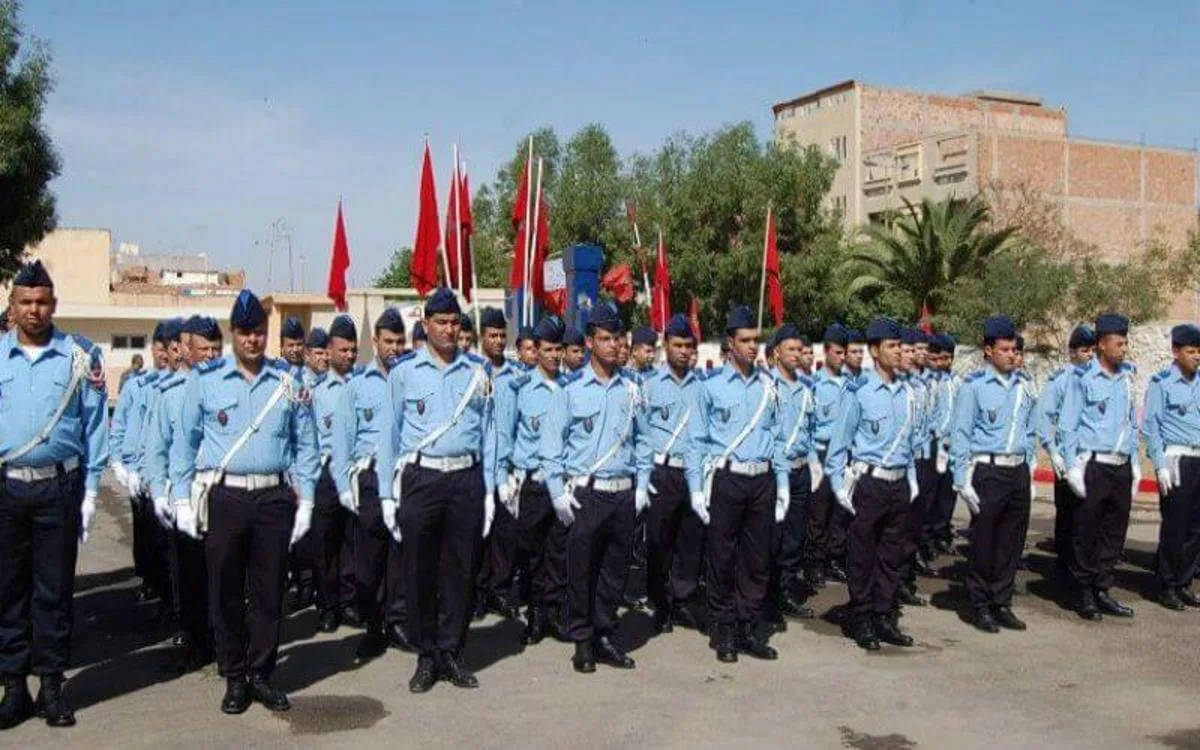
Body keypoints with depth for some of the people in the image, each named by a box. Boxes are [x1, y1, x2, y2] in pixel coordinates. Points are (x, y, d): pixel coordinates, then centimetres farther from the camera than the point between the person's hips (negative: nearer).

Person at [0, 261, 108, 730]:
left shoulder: (80, 357, 0)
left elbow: (94, 426, 2)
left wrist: (90, 491, -1)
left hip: (59, 486, -1)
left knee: (54, 588, 5)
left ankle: (52, 685, 14)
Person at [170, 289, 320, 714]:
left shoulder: (289, 382, 6)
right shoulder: (205, 380, 3)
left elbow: (306, 445, 8)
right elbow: (185, 441, 5)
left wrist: (305, 502, 3)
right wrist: (182, 499, -1)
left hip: (274, 498, 1)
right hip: (223, 498, -1)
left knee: (269, 590, 6)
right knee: (226, 592, 6)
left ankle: (261, 675, 20)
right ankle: (235, 679, 19)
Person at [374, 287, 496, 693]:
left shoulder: (477, 370, 9)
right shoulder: (405, 371, 3)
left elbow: (487, 431, 10)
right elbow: (390, 433, 4)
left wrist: (489, 490, 6)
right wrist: (387, 493, 0)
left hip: (466, 479, 2)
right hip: (421, 478, -1)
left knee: (461, 569, 6)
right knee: (419, 571, 4)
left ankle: (451, 653, 19)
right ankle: (426, 657, 16)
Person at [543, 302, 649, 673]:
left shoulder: (630, 389, 9)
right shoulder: (571, 389, -2)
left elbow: (642, 441, 15)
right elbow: (552, 445, -3)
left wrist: (642, 485, 7)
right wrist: (559, 492, -8)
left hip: (623, 494, 4)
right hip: (584, 494, -4)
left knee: (616, 569, 9)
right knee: (581, 570, 2)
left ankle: (604, 636, 21)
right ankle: (582, 642, 14)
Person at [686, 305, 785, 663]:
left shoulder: (767, 385, 9)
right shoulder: (711, 385, -2)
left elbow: (776, 436, 14)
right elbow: (697, 440, 0)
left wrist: (783, 483, 11)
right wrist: (696, 489, -5)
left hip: (762, 479, 4)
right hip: (726, 479, -4)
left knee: (758, 557, 8)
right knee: (722, 557, 3)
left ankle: (750, 630, 19)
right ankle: (723, 633, 15)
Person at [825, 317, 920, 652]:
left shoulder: (906, 392, 7)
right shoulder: (860, 392, -9)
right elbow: (840, 441, -6)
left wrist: (912, 479, 15)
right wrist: (839, 484, -7)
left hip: (899, 484, 5)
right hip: (868, 483, -5)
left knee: (892, 554, 11)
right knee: (862, 555, 4)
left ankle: (884, 618, 22)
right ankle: (861, 621, 15)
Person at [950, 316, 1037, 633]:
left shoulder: (1023, 386, 10)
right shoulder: (974, 386, -6)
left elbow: (1030, 433, 18)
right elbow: (961, 435, -7)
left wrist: (1030, 473, 15)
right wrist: (962, 481, -10)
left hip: (1019, 472, 5)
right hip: (988, 472, -5)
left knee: (1012, 541, 10)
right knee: (983, 541, 2)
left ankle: (1002, 603, 22)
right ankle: (981, 605, 14)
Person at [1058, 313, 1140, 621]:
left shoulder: (1126, 375, 10)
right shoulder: (1083, 377, -7)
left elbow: (1132, 422, 17)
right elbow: (1068, 425, -6)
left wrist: (1135, 463, 14)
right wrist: (1072, 467, -10)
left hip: (1121, 466, 6)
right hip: (1093, 466, -6)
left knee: (1115, 531, 9)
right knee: (1085, 532, 3)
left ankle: (1102, 590, 19)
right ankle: (1085, 594, 13)